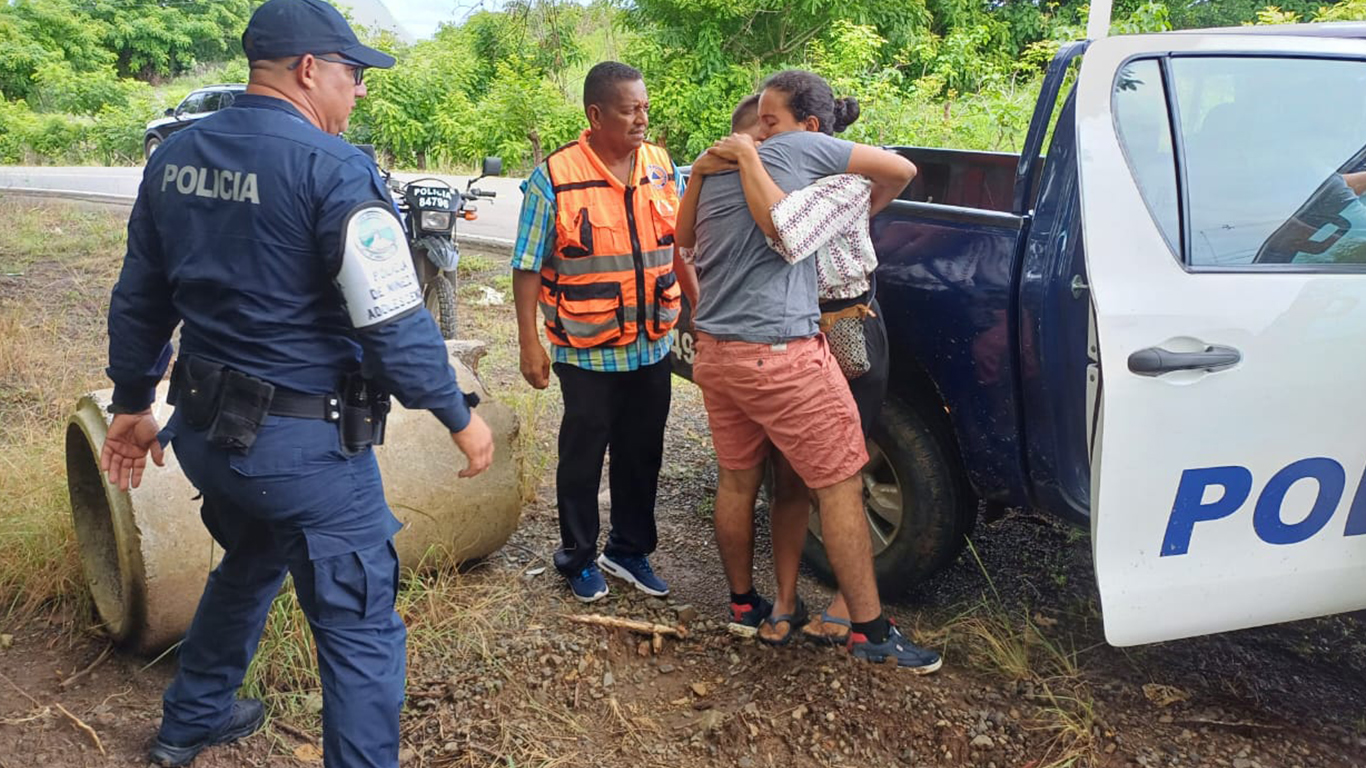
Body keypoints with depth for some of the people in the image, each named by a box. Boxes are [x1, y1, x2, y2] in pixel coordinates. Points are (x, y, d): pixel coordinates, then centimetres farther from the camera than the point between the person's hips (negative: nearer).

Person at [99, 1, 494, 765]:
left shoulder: (174, 157, 6)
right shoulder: (334, 168, -17)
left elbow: (138, 301, 13)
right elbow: (393, 321, -20)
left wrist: (134, 402, 24)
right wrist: (460, 415, -9)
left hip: (204, 428, 9)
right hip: (305, 443, -8)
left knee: (248, 565, 33)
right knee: (361, 629, 4)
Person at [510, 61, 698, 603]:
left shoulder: (663, 169, 3)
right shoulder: (553, 179, -12)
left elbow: (682, 247, 12)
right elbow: (528, 267, -9)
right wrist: (529, 343, -11)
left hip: (653, 348, 5)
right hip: (587, 353, -4)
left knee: (642, 455, 15)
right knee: (582, 458, 9)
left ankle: (630, 550, 33)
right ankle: (578, 558, 27)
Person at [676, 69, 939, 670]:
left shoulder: (713, 169, 13)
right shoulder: (803, 150, -5)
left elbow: (685, 237, 28)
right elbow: (901, 171, 5)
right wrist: (860, 214, 21)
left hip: (714, 353, 8)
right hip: (781, 355, -7)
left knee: (737, 481, 19)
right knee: (840, 485, 2)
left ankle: (743, 603, 34)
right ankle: (870, 630, 10)